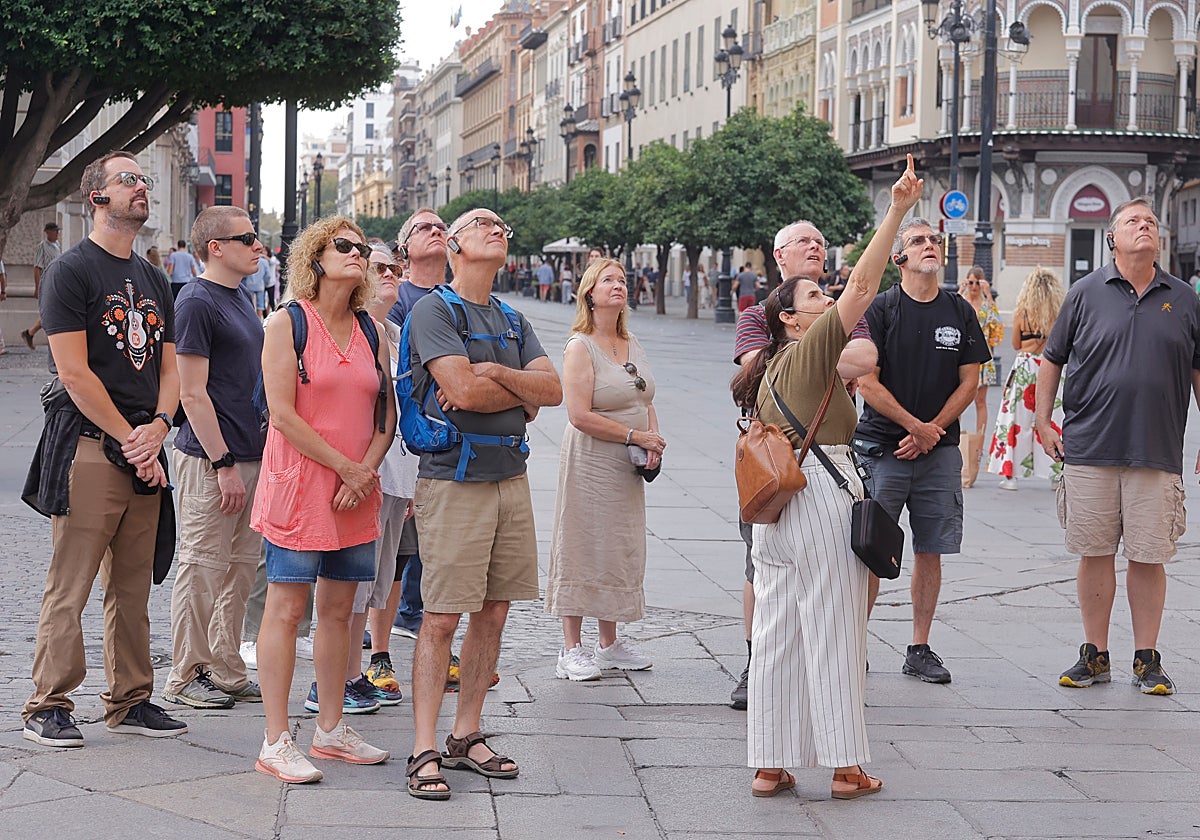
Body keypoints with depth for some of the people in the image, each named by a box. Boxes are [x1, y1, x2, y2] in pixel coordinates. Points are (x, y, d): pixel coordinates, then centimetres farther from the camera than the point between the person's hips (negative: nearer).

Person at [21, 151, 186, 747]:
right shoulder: (70, 271, -5)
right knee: (70, 587, -5)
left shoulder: (152, 280, 18)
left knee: (133, 586, 10)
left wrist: (157, 427, -2)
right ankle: (48, 708, 2)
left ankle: (129, 702, 17)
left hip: (145, 450, 7)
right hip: (88, 446, -7)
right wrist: (128, 437, -11)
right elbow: (74, 373, -11)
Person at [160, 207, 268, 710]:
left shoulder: (241, 298, 15)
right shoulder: (196, 302, -12)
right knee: (202, 569, -1)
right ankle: (186, 677, 8)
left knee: (239, 570, 12)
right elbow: (193, 393, -16)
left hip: (249, 456, 9)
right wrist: (223, 464, -18)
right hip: (211, 461, -9)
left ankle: (225, 672, 20)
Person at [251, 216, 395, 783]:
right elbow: (282, 413, -12)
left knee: (338, 610, 11)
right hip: (298, 484, -6)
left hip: (357, 490, 6)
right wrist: (345, 467, -12)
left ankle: (330, 731, 21)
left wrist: (368, 469, -6)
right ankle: (276, 742, -1)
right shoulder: (288, 325, -5)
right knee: (286, 609, -4)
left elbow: (386, 414, 11)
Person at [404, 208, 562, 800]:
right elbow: (462, 391, -18)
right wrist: (523, 393, -3)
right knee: (442, 617, -7)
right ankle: (424, 751, -3)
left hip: (511, 477, 7)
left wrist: (494, 375, -10)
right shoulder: (433, 310, -5)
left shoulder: (512, 321, 17)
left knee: (493, 613, 9)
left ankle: (465, 736, 19)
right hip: (453, 479, -7)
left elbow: (553, 389, 4)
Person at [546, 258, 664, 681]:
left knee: (621, 550, 12)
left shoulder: (633, 345, 12)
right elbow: (580, 415, -18)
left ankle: (609, 644, 22)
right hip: (590, 465, -7)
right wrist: (635, 436, -18)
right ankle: (572, 650, 2)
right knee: (582, 550, -4)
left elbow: (646, 403, 17)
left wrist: (654, 444, -2)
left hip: (627, 470, 7)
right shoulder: (580, 347, -11)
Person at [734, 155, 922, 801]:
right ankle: (845, 766, 4)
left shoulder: (769, 370, 17)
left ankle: (770, 764, 10)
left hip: (777, 506, 8)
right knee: (834, 633, -2)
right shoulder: (812, 350, -8)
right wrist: (897, 212, -16)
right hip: (824, 499, -8)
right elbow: (863, 286, -15)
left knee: (776, 634, 7)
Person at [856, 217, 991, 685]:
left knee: (931, 551, 5)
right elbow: (867, 382, -7)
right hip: (882, 447, -3)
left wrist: (934, 429, -5)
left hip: (940, 451, 3)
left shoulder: (960, 313, 8)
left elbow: (969, 381, 7)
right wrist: (915, 426, -10)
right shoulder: (880, 309, -3)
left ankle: (920, 650, 13)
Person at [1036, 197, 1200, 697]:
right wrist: (1043, 422, 2)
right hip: (1089, 449, 0)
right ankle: (1095, 656, 16)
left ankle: (1147, 660, 13)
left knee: (1148, 557, 2)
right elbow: (1052, 360, 10)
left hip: (1157, 453, 0)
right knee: (1094, 553, 5)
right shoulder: (1086, 293, 5)